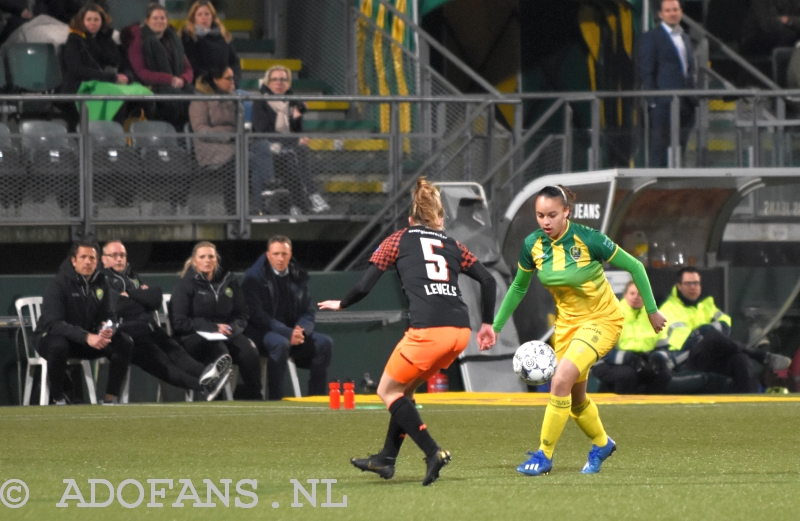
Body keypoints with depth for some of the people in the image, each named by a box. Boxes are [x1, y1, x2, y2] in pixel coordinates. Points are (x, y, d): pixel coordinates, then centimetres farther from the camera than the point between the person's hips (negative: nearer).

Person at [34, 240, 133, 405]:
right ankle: (58, 397, -20)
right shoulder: (58, 284, -18)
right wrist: (86, 337, -42)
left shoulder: (101, 283, 1)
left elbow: (109, 317, 2)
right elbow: (53, 323, -29)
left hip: (89, 339, 6)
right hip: (50, 337, -6)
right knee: (58, 346, -41)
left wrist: (107, 330, -25)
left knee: (124, 343, -14)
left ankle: (111, 397, -9)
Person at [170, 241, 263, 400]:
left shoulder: (229, 281, 16)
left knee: (249, 351, -29)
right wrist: (213, 327, -13)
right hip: (195, 337, -4)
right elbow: (179, 322, -4)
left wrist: (231, 328, -7)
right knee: (219, 351, -38)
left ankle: (253, 397, -22)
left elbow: (242, 315, 17)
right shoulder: (186, 284, 4)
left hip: (226, 333, 4)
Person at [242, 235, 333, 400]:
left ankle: (317, 397, -11)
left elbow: (308, 312, 10)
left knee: (324, 343, -16)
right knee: (280, 343, -37)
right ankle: (275, 398, -31)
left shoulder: (299, 277, 11)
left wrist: (301, 330, -15)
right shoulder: (254, 277, -6)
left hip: (292, 332, 6)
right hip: (263, 332, -6)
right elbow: (257, 315, -15)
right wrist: (287, 333, -24)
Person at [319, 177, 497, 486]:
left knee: (388, 391, 12)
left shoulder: (398, 240, 12)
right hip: (460, 331, 6)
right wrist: (487, 324, 23)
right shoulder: (452, 246, 22)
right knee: (404, 389, 25)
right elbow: (488, 280, 14)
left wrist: (341, 304, 26)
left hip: (427, 330, -6)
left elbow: (365, 286, 8)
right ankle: (386, 459, 29)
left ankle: (433, 452, -3)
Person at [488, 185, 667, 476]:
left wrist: (652, 311, -6)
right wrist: (495, 327, 7)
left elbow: (634, 267, -12)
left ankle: (544, 456, -13)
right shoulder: (533, 245, -10)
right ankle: (601, 444, 42)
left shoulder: (588, 240, -24)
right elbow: (518, 287, 8)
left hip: (602, 319, -6)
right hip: (566, 320, 6)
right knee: (575, 397, 13)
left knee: (562, 379, -24)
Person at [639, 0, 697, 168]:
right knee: (659, 147, -8)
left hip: (685, 103, 7)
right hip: (664, 102, -7)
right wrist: (653, 101, -13)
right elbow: (646, 72, -6)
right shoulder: (651, 37, -1)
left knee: (680, 148, 7)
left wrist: (693, 97, 13)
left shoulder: (685, 38, 21)